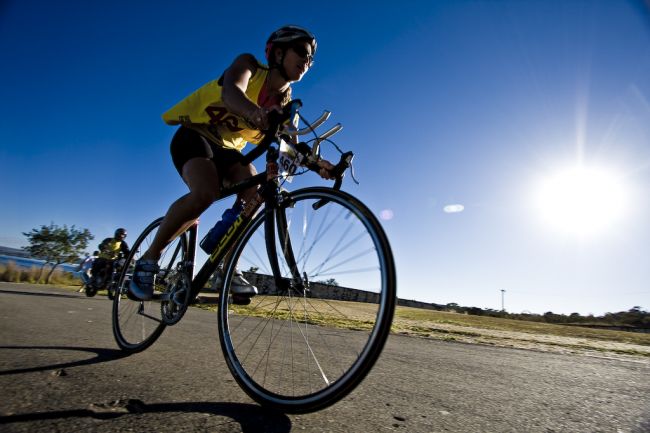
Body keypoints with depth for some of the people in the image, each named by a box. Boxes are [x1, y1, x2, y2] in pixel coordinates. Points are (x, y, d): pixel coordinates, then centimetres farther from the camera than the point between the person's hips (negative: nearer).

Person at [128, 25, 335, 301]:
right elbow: (230, 92, -35)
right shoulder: (249, 65, -12)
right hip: (194, 135, -5)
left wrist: (314, 163, -33)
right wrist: (256, 112, -58)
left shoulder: (286, 102, 1)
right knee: (205, 193, -32)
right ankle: (149, 259, -12)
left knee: (256, 193, -23)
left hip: (228, 148, 5)